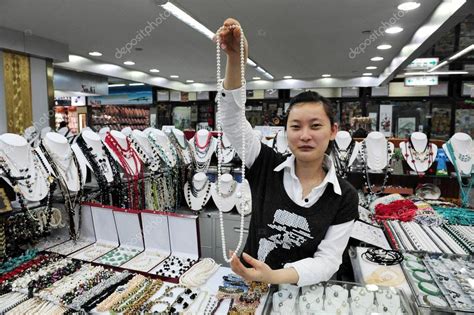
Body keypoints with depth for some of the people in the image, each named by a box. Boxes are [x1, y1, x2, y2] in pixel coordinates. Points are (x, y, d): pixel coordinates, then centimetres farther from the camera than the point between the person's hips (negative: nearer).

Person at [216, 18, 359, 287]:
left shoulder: (345, 197, -8)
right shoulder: (266, 166, -8)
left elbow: (327, 260, -10)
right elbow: (232, 119, -15)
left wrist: (274, 277, -26)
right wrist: (236, 58, -28)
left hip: (306, 292, 0)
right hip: (252, 284, 0)